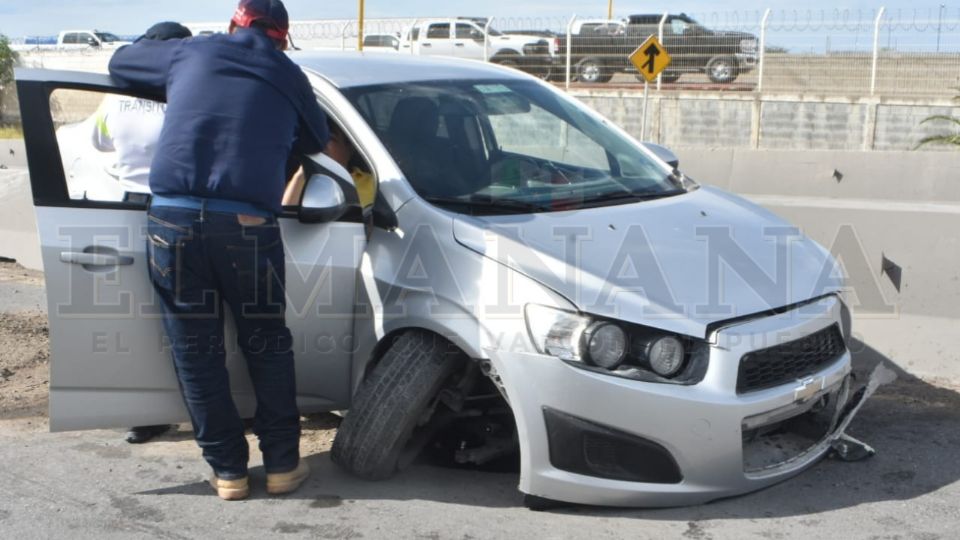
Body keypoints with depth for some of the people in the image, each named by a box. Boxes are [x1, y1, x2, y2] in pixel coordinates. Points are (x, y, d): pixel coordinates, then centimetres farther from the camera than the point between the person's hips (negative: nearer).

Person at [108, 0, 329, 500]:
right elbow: (316, 139, 28)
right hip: (247, 226, 0)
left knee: (196, 354, 10)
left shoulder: (189, 53, 15)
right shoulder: (289, 75, 14)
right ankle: (282, 463, 22)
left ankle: (228, 470, 17)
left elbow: (119, 62, 30)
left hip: (173, 218, 1)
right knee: (268, 347, 15)